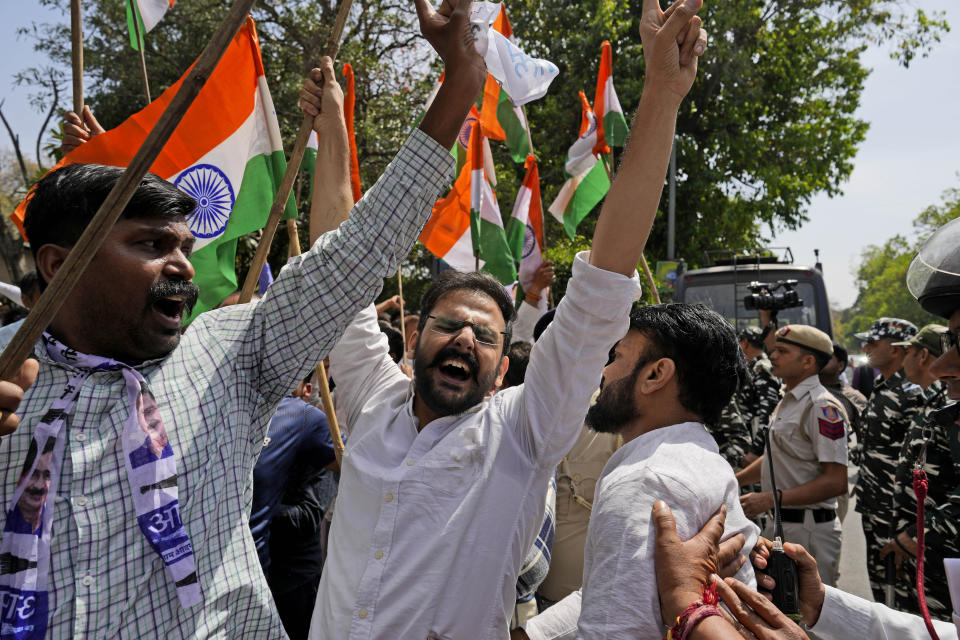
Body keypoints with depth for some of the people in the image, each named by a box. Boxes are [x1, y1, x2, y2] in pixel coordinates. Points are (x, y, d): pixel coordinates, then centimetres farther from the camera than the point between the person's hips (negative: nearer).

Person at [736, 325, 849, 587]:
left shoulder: (823, 407, -17)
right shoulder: (786, 402, 13)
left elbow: (836, 482, -22)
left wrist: (770, 499, -25)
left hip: (809, 530, -9)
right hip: (780, 525, 9)